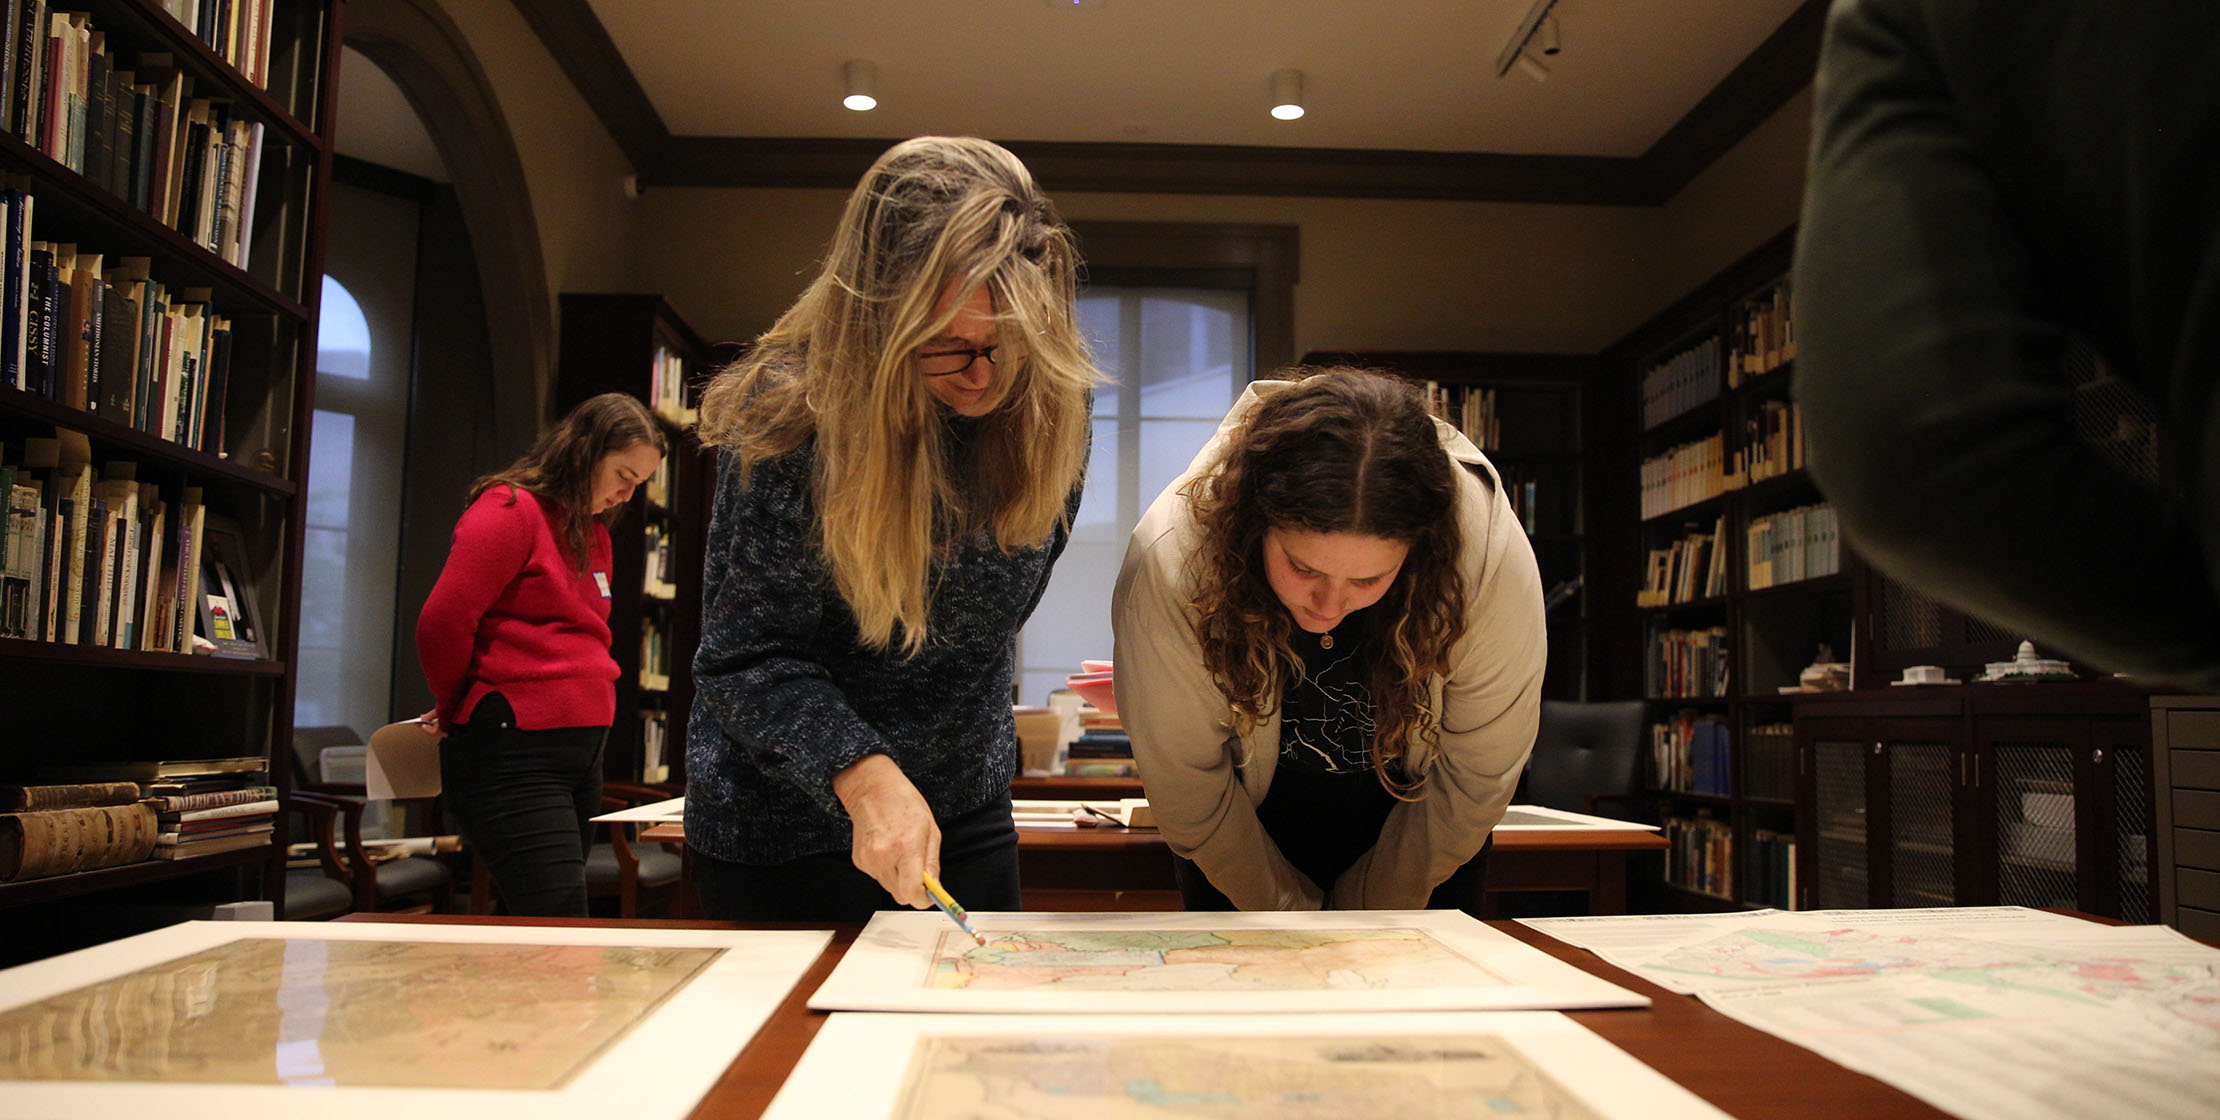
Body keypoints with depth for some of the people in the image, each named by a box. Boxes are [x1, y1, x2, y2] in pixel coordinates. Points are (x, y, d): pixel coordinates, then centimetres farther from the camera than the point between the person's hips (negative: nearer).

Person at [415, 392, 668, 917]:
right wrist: (456, 713, 4)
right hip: (513, 755, -9)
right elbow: (441, 623, -12)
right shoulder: (512, 510, -7)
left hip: (581, 754, 9)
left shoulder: (594, 534, 20)